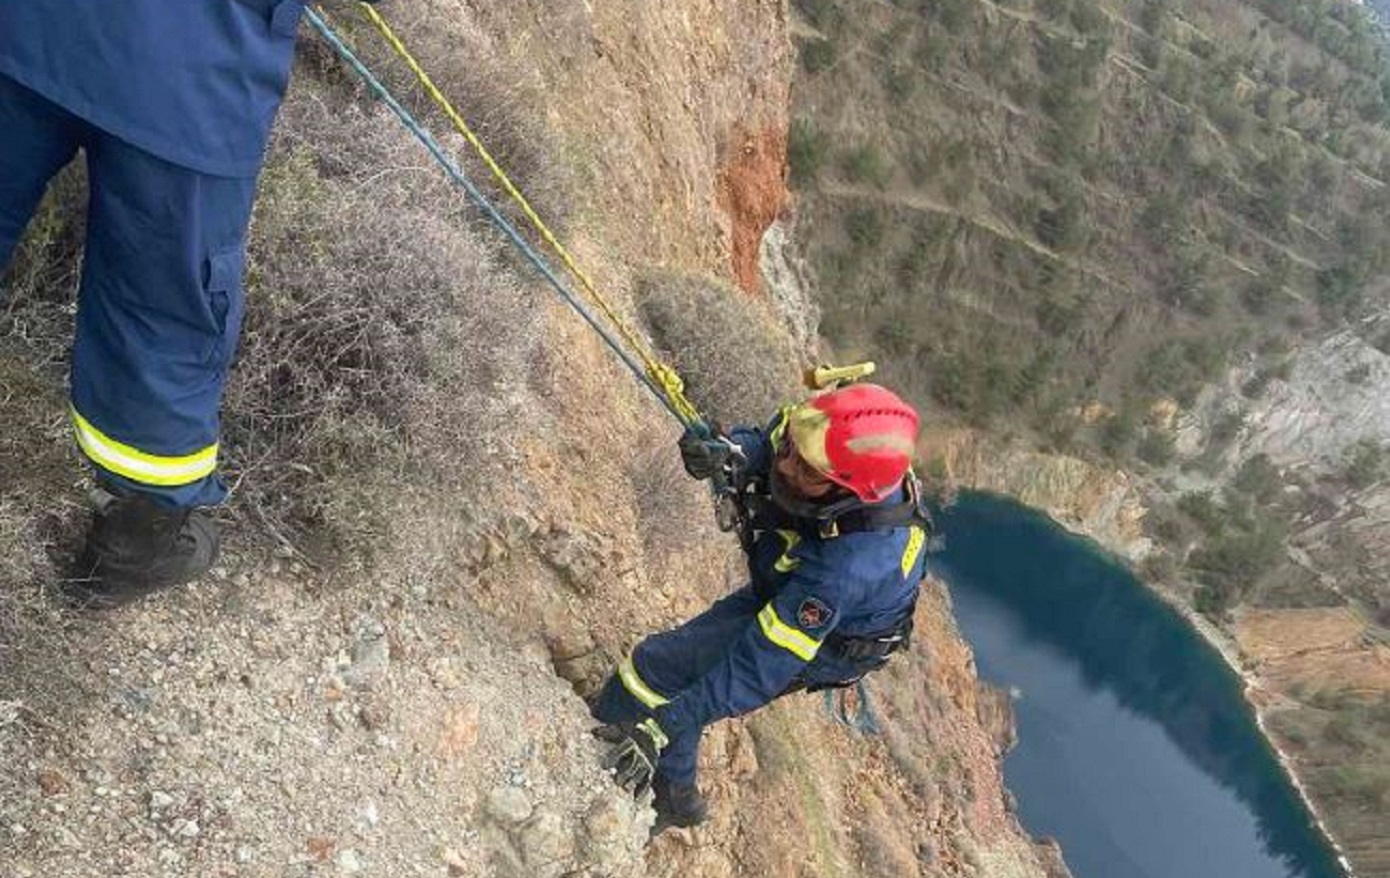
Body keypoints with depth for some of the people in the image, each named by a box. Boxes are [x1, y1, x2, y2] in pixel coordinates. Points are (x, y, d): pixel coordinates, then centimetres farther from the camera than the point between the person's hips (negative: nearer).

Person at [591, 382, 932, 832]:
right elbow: (764, 442, -6)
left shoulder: (848, 565, -44)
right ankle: (673, 795, 41)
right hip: (783, 591, 7)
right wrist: (729, 454, -30)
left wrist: (661, 730, -34)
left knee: (655, 666, -5)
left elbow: (764, 664, -37)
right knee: (679, 682, 18)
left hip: (826, 643, -7)